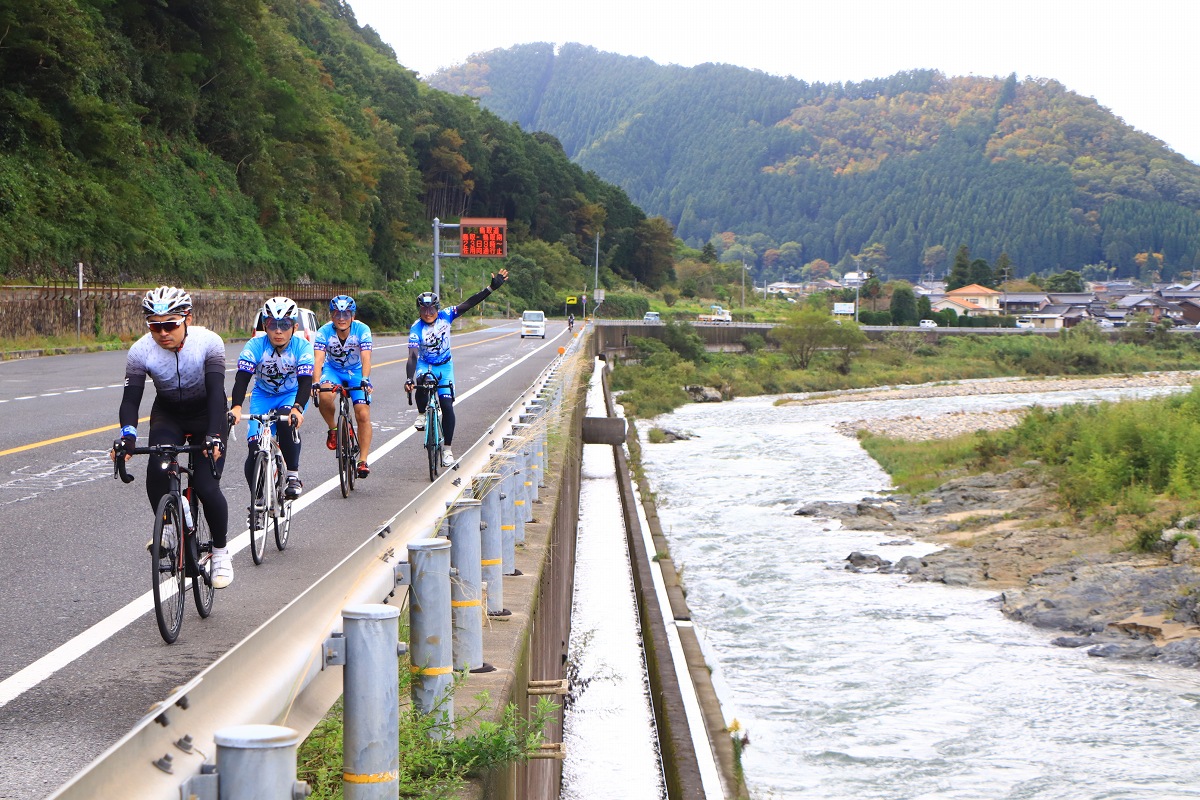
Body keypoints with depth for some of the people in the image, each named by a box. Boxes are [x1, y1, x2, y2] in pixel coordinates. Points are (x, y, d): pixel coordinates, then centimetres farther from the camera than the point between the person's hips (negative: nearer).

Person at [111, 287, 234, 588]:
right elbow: (130, 398, -25)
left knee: (207, 487, -15)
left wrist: (214, 436, -48)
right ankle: (166, 526, -3)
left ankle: (221, 551, 7)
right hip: (167, 413, 2)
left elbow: (216, 392, -34)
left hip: (206, 414, -2)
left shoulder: (208, 342, -27)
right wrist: (127, 434, -44)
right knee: (157, 467, -28)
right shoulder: (140, 351, -21)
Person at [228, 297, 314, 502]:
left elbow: (305, 381, -33)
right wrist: (236, 407, -51)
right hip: (263, 396, 1)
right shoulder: (255, 346, -22)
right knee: (256, 449, -14)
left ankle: (293, 475, -17)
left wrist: (297, 408, -52)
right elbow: (242, 377, -32)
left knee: (287, 423, -35)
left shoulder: (302, 346, -22)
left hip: (292, 395, -1)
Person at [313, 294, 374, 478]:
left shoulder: (362, 330, -24)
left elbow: (366, 359, -33)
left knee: (363, 415, -14)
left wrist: (365, 380, -51)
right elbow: (318, 360, -33)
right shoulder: (324, 332, -23)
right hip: (332, 369, 0)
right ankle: (333, 430, -5)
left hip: (356, 372, 0)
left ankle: (363, 460, -6)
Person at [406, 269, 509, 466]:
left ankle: (447, 449, 4)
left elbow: (469, 303, -17)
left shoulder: (445, 316, -15)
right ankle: (421, 414, -4)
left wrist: (491, 288, -25)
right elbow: (412, 356, -31)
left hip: (444, 366, 2)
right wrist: (409, 379, -45)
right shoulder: (416, 329, -22)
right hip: (425, 365, -2)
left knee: (447, 406, -6)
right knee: (422, 387, -35)